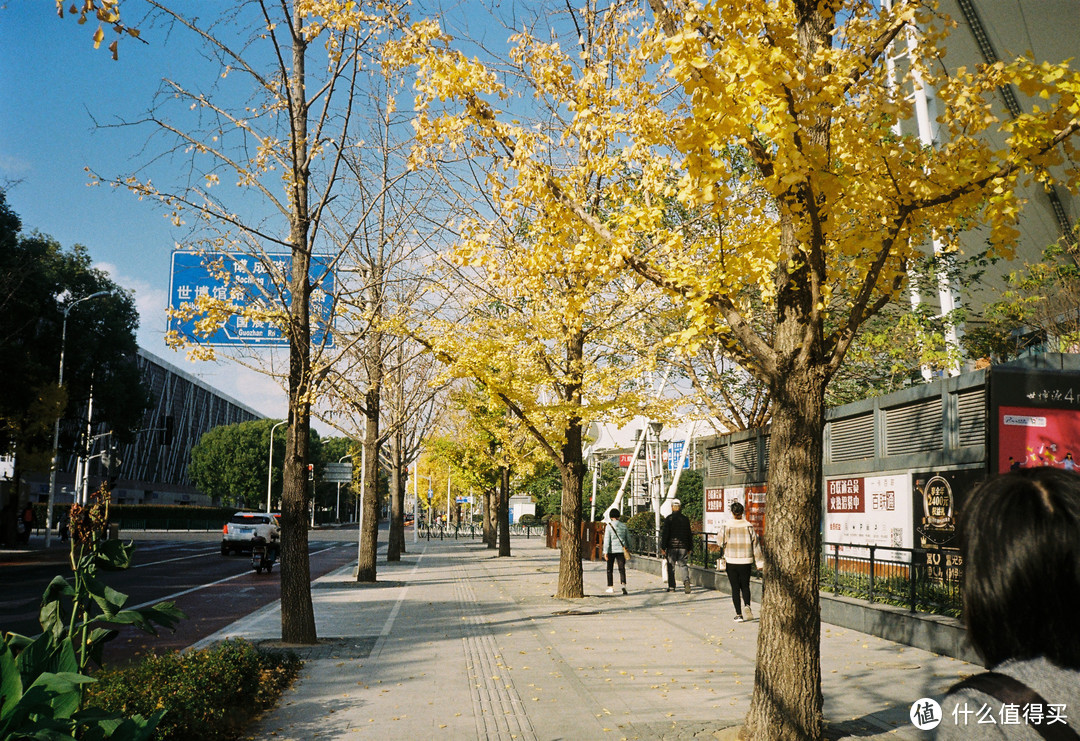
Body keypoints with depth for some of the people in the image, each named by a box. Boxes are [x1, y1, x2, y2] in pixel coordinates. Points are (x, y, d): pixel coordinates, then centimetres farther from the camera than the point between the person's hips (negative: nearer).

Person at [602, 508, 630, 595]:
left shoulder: (609, 526, -8)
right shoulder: (623, 525, 4)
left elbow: (607, 540, -11)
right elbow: (628, 538, 10)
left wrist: (605, 552, -10)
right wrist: (628, 549, 21)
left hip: (612, 550, -2)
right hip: (621, 550, 2)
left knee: (610, 569, 11)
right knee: (622, 569, -1)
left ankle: (611, 587, 16)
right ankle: (623, 585, -21)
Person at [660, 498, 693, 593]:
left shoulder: (669, 518, -6)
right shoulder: (685, 519, 7)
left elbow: (665, 534, -9)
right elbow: (689, 534, 12)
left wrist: (663, 547, -5)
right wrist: (689, 548, 19)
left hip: (672, 546, -3)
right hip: (683, 546, 3)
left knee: (671, 566, 7)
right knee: (682, 564, 8)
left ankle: (671, 587, 10)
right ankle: (686, 580, -17)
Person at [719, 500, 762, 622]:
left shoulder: (726, 527, -5)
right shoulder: (749, 526, -1)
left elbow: (722, 545, -1)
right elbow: (755, 545, 0)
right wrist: (759, 562, 4)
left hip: (731, 562, -1)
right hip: (746, 561, 1)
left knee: (735, 588, 6)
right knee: (745, 586, 14)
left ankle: (739, 614, 5)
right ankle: (747, 606, -11)